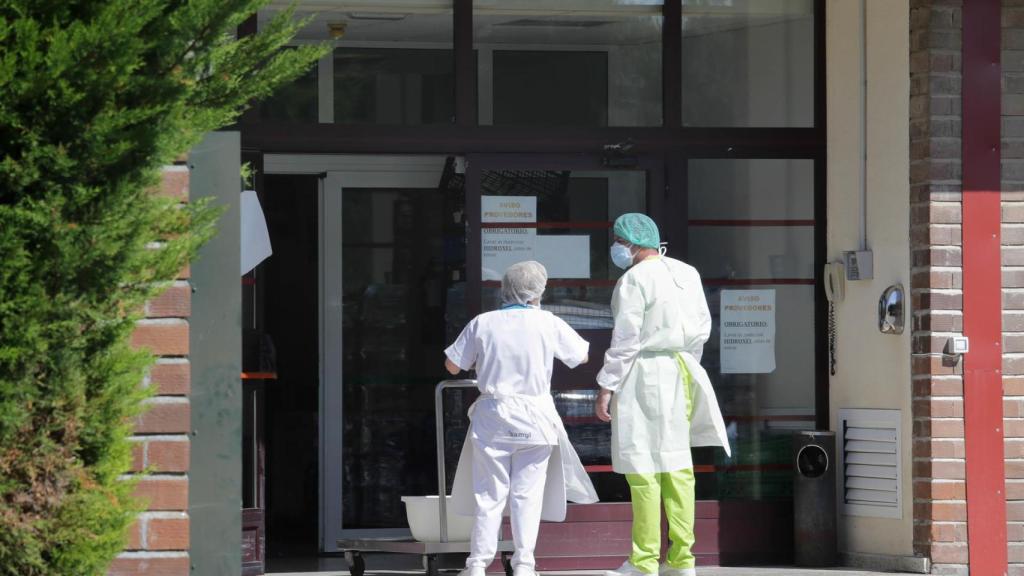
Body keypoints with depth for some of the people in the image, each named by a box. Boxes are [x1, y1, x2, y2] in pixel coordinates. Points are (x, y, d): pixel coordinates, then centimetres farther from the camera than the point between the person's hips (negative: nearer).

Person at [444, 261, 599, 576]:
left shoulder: (482, 324, -2)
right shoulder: (548, 323, -4)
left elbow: (452, 366, 5)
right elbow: (582, 356, 10)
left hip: (493, 417, 1)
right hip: (534, 418, -1)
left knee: (489, 493, 6)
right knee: (528, 493, 4)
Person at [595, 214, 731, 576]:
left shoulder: (635, 279, -12)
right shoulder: (687, 274, 11)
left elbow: (625, 340, -16)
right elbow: (702, 327, 14)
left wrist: (606, 388, -13)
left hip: (645, 372, -8)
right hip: (681, 371, 8)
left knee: (643, 467, -6)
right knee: (676, 462, 10)